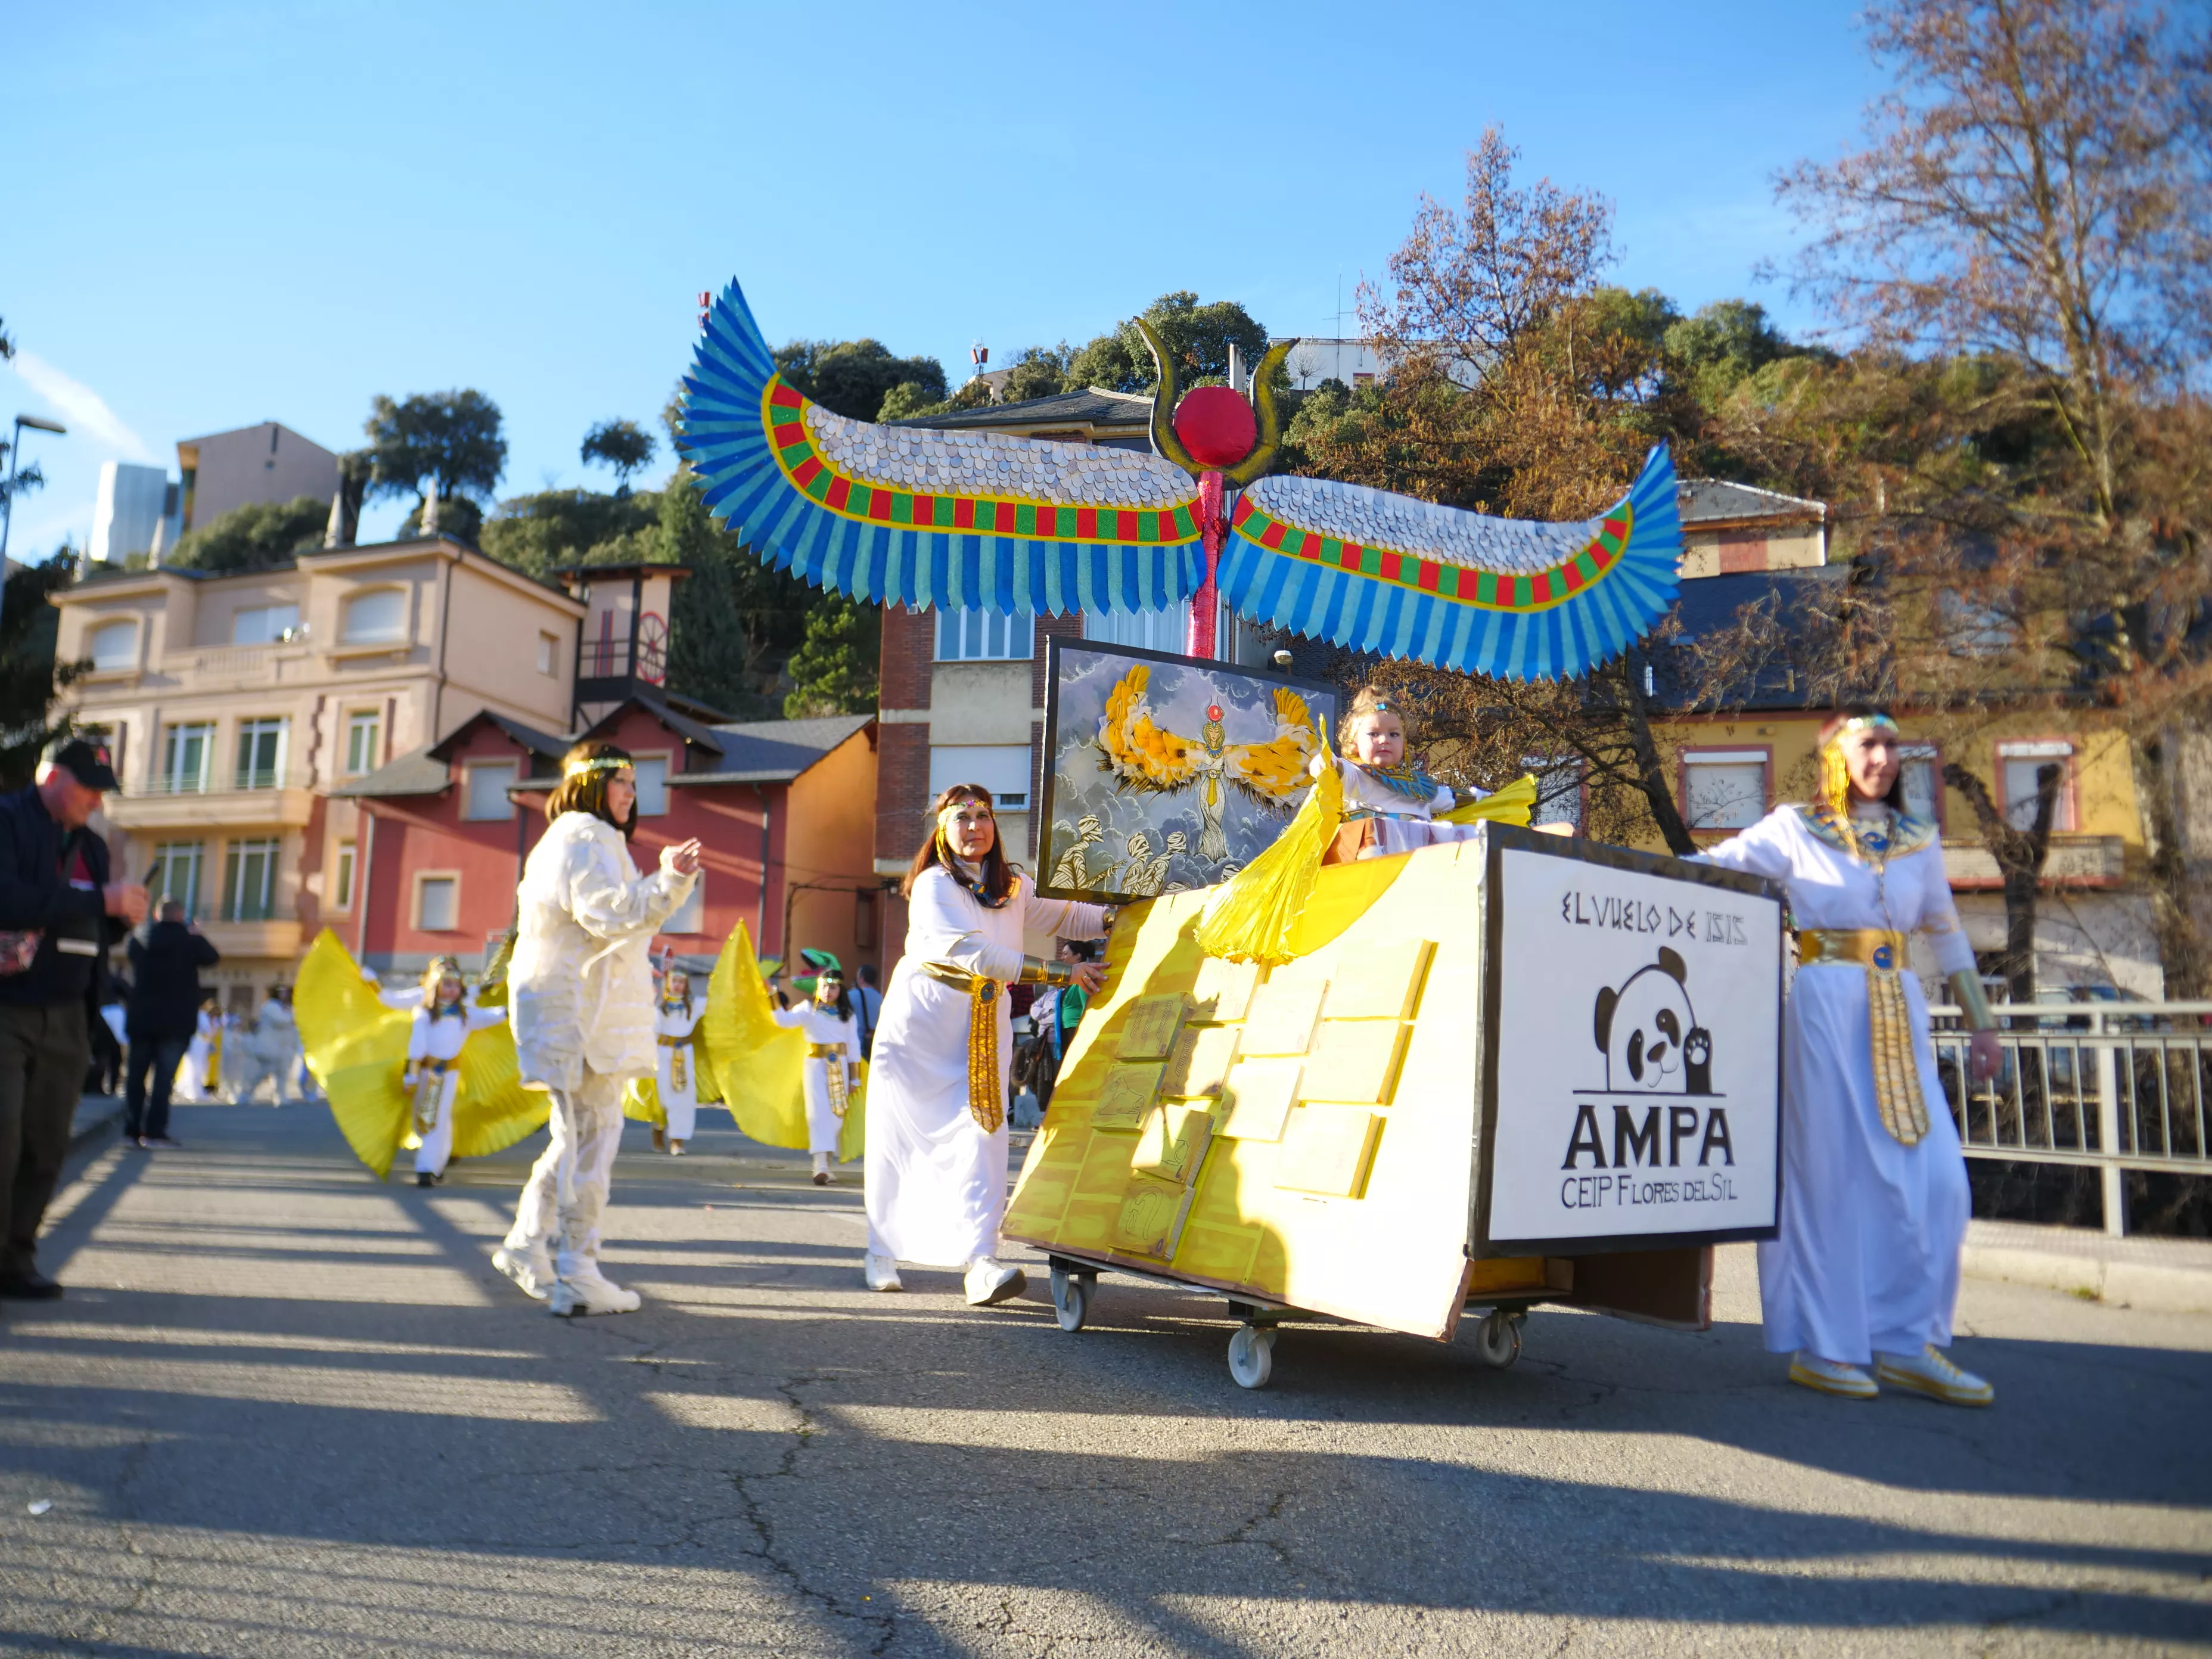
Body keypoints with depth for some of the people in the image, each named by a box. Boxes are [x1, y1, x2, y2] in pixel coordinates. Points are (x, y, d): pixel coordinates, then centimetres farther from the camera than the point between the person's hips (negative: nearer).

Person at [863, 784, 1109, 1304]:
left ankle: (980, 1263, -17)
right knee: (900, 1140, 3)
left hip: (984, 1029, 4)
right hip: (921, 1024, -4)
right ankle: (882, 1253, 20)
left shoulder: (1013, 887, 8)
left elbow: (1067, 918, 21)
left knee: (982, 1132, -11)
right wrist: (1061, 974, -25)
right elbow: (974, 953, -22)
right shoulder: (933, 886, -12)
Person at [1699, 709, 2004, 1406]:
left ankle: (1907, 1344, 9)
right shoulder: (1795, 830, 3)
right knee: (1829, 1170, -4)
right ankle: (1822, 1347, 5)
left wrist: (1981, 1024, 19)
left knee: (1936, 1178, -3)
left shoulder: (1918, 840, 16)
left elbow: (1946, 934, 21)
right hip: (1825, 1003, -5)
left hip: (1898, 1010, 5)